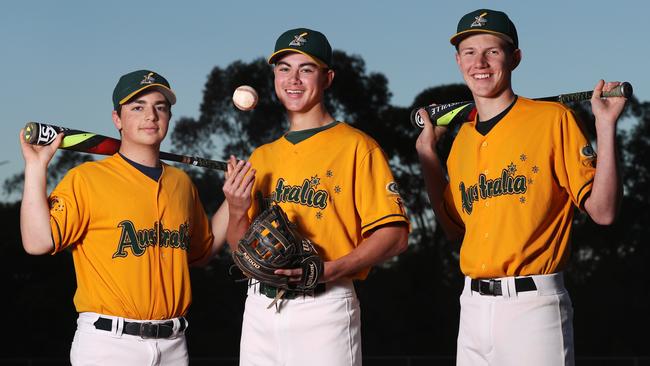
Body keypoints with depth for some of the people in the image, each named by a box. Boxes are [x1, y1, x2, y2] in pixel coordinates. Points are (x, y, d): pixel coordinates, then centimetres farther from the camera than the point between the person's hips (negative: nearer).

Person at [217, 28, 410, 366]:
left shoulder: (356, 146, -2)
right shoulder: (261, 157, 16)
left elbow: (394, 235, -9)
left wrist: (329, 270, -20)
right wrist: (236, 211, -4)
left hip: (324, 308, -5)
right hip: (259, 309, 5)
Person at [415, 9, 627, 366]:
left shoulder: (553, 118, -4)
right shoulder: (462, 138, 14)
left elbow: (603, 212, -7)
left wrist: (605, 127, -15)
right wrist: (426, 150, 18)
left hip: (533, 305, -6)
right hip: (473, 306, 6)